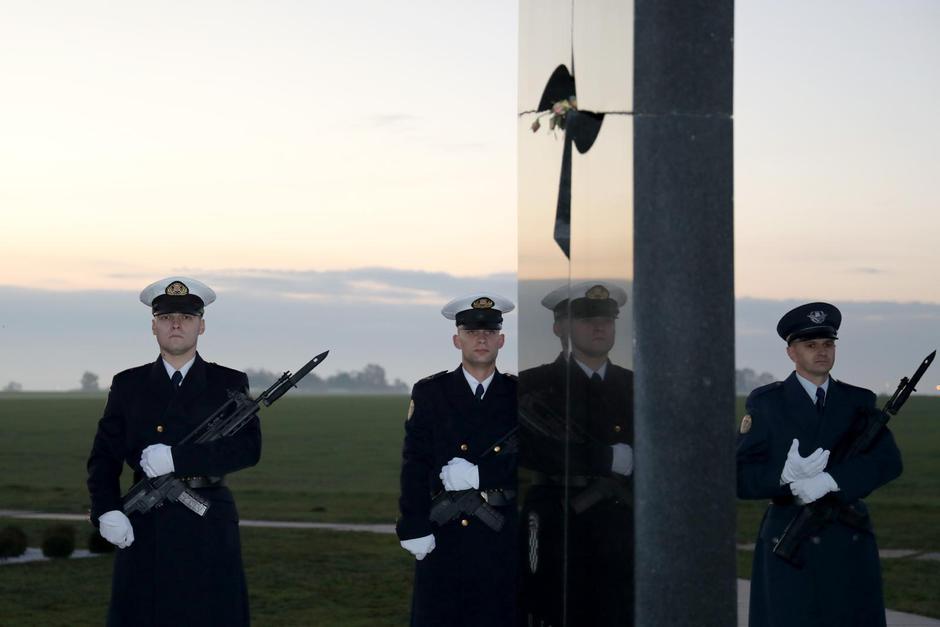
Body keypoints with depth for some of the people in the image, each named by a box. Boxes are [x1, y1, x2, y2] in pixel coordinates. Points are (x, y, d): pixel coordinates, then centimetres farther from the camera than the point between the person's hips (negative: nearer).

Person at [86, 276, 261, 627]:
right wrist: (107, 511, -13)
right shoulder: (128, 385, 10)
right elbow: (103, 457, 5)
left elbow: (249, 448, -8)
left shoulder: (230, 384, 6)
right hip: (145, 527, 1)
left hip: (210, 529, -1)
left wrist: (176, 459, -17)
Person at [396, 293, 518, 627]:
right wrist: (415, 528, -10)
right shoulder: (429, 393, 3)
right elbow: (414, 466, -2)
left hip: (505, 534, 1)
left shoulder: (518, 395, 7)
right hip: (446, 533, -1)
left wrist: (478, 474, -15)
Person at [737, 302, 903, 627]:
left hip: (850, 549, 2)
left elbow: (888, 460, -6)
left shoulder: (858, 402, 10)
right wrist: (786, 474, -23)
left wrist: (829, 480, -20)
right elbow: (739, 475, -4)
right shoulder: (766, 403, 3)